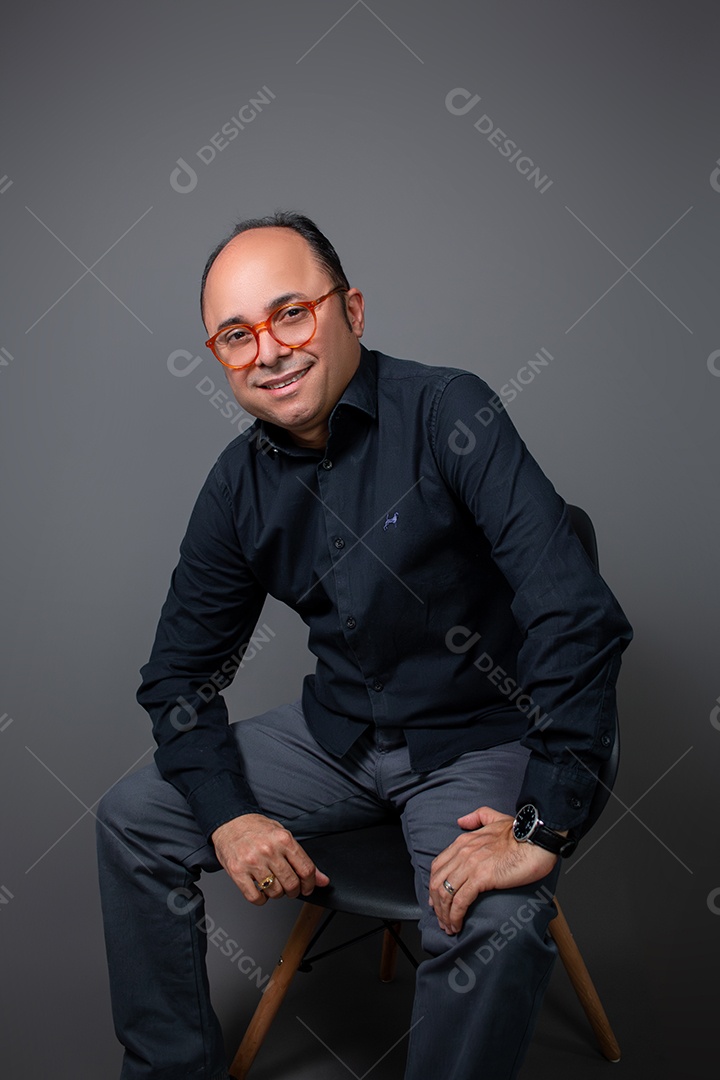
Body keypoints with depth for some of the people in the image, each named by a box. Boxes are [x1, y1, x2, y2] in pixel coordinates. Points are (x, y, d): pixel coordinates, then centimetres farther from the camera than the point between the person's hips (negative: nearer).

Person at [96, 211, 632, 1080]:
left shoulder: (446, 412, -20)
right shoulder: (239, 483, -3)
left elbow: (579, 616, -29)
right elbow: (179, 672, 6)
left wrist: (545, 827, -30)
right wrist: (230, 815, -9)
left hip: (476, 740, -5)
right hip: (337, 731, 6)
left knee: (496, 928, -32)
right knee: (131, 819, 1)